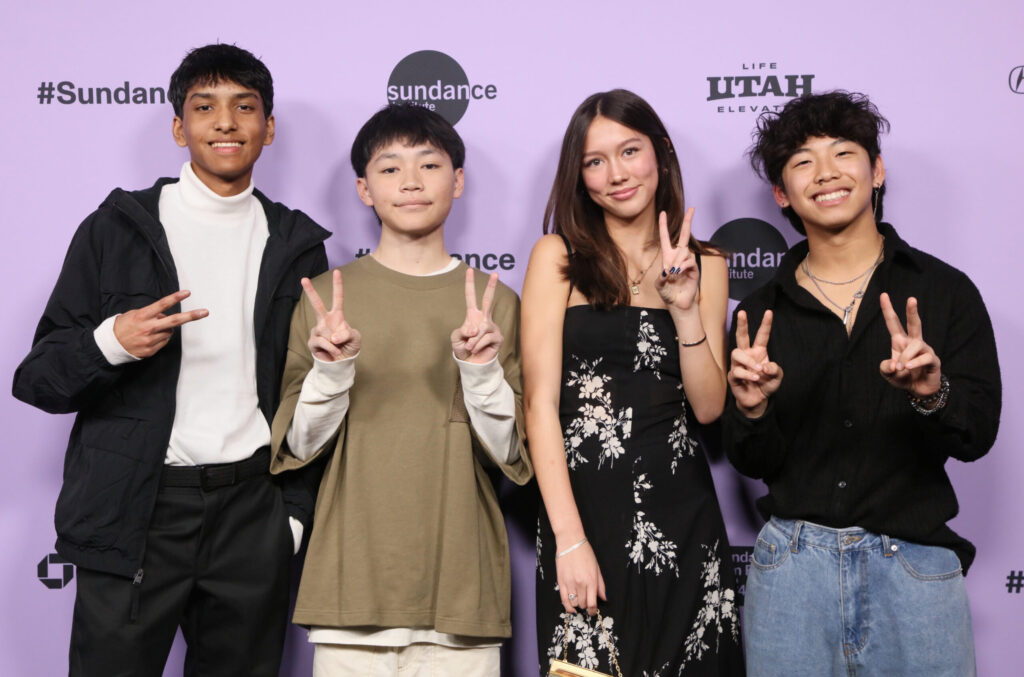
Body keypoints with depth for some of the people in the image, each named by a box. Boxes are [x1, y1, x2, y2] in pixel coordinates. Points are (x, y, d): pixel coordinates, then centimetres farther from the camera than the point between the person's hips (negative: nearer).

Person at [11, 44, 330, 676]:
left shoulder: (296, 246, 10)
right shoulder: (115, 229, 4)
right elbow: (37, 379, 2)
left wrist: (298, 506, 5)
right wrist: (111, 342, -17)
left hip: (252, 511, 2)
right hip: (135, 512, -1)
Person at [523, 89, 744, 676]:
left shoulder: (704, 265, 10)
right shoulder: (558, 256, 2)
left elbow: (708, 407, 4)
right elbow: (541, 401, -6)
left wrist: (685, 307, -10)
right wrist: (569, 538, -14)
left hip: (681, 515, 3)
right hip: (585, 506, -2)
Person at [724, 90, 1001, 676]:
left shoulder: (945, 291, -1)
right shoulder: (762, 314, 3)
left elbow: (977, 435, -7)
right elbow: (754, 464, 3)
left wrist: (933, 395, -27)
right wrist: (751, 412, -17)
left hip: (914, 564, -1)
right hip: (792, 561, 1)